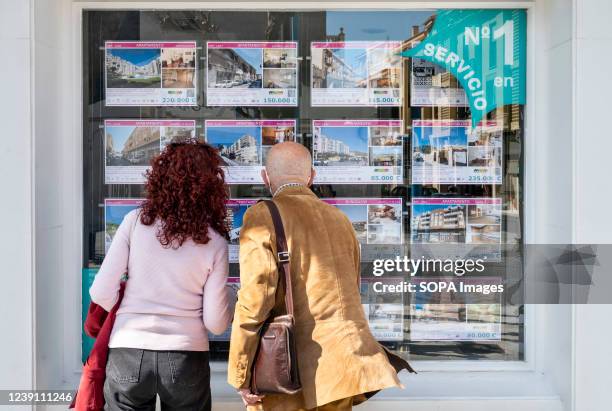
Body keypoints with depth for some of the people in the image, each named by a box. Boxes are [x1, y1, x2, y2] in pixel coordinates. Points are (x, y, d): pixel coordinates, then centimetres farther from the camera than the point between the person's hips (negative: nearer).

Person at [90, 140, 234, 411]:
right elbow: (216, 324, -3)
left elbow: (101, 294, -5)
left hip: (129, 353, 0)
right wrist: (229, 296, 16)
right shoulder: (215, 243, -4)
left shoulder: (135, 221, -4)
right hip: (186, 358, 0)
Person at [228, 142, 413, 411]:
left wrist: (239, 375, -7)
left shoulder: (262, 216, -6)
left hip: (292, 369, -6)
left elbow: (255, 297, -13)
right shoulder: (339, 218, 13)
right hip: (343, 367, 6)